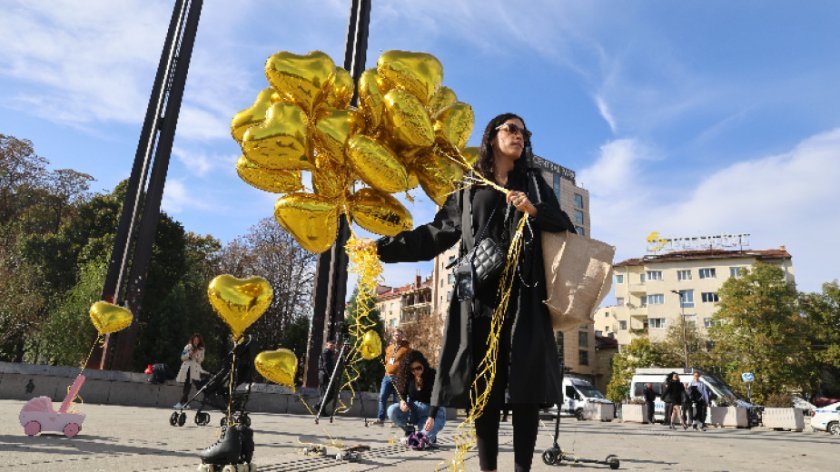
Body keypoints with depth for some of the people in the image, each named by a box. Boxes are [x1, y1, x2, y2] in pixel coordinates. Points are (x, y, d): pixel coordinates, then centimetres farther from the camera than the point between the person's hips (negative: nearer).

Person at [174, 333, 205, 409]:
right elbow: (182, 357, 5)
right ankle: (184, 402, 13)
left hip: (195, 369, -1)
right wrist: (189, 354, -12)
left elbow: (201, 360, 4)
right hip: (187, 368, 1)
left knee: (187, 386, -7)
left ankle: (182, 402, -5)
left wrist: (196, 355, -13)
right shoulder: (187, 347, 6)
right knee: (187, 386, 4)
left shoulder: (201, 349, 6)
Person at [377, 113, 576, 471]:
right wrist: (383, 248, 13)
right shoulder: (468, 190, 19)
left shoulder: (533, 183, 20)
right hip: (479, 295, 0)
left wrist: (534, 211, -7)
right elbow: (435, 234, 18)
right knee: (482, 385, -1)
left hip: (523, 294, 0)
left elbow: (565, 227, 13)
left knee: (524, 383, -6)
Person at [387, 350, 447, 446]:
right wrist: (402, 401, -25)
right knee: (392, 410, -24)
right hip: (414, 409, 4)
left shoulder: (433, 375, -21)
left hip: (433, 411, -4)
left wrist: (431, 417, -42)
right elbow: (403, 393, 0)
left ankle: (430, 435, 10)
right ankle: (410, 431, 4)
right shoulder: (407, 377, -9)